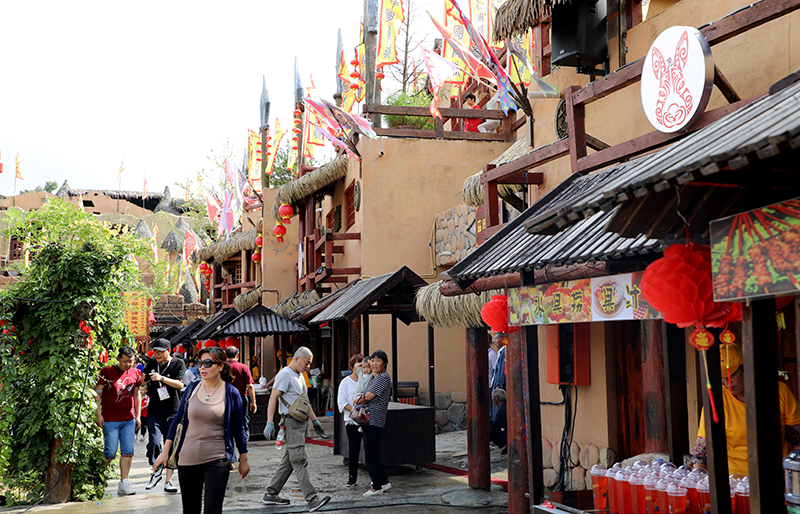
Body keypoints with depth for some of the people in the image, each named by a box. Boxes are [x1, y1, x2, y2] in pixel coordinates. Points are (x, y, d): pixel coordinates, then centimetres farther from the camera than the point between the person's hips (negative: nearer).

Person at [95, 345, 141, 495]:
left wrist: (138, 416, 14)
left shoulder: (135, 373, 6)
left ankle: (123, 483, 7)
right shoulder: (107, 371, -7)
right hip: (110, 420, -4)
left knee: (128, 452, 1)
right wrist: (99, 414, -7)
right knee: (110, 452, -3)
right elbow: (97, 393, -3)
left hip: (129, 420, 4)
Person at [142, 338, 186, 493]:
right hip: (155, 412, 2)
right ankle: (156, 472, 9)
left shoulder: (178, 364, -1)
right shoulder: (151, 364, 9)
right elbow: (144, 383, 24)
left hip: (173, 412, -2)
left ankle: (168, 480, 10)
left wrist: (161, 378, -25)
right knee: (154, 442, -14)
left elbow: (180, 384, -14)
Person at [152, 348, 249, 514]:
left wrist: (244, 460, 8)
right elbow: (178, 420, 10)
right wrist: (165, 452, 8)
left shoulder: (231, 393, -5)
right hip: (188, 459, 3)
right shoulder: (192, 388, 3)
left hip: (217, 460, -3)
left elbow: (238, 429, 3)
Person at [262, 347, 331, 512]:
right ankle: (312, 499, -18)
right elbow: (273, 398, -15)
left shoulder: (300, 376, 21)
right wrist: (270, 423, -22)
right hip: (291, 422, -10)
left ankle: (270, 494, 19)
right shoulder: (285, 374, -9)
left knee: (289, 460, 11)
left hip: (302, 422, 10)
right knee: (299, 461, -12)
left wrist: (315, 420, 25)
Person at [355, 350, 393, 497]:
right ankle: (384, 481, 22)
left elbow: (369, 396, -15)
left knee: (371, 454, -7)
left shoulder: (384, 377, -12)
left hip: (374, 420, -10)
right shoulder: (374, 377, 18)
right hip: (369, 420, 10)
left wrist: (357, 401, 2)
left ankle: (377, 487, 1)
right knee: (370, 453, 13)